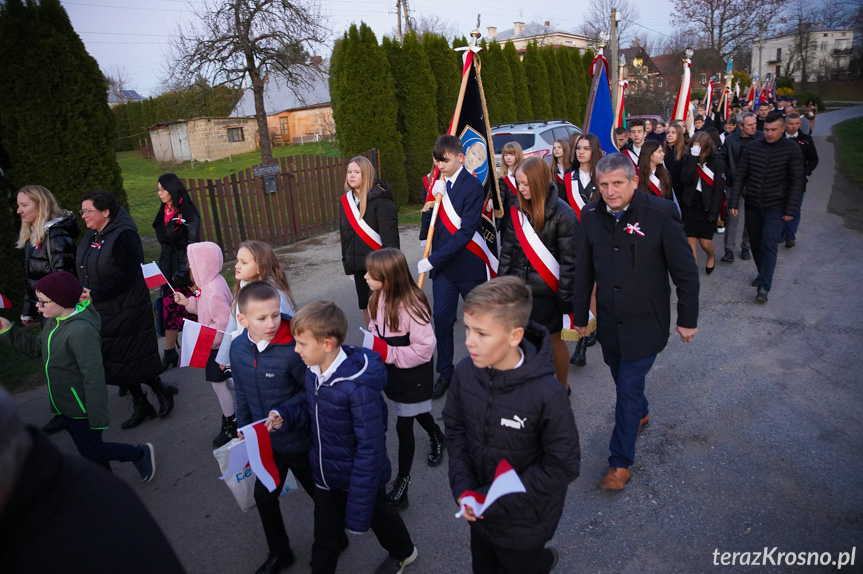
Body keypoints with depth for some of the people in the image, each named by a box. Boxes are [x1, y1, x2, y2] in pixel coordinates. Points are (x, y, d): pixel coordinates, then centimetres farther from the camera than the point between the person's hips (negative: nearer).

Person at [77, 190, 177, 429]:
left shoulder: (124, 236, -18)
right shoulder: (91, 236, 8)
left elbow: (127, 277, -23)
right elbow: (84, 271, 18)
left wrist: (95, 295, -20)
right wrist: (82, 293, 3)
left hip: (126, 313, -8)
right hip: (101, 313, 9)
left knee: (134, 361, 0)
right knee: (116, 363, 14)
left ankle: (162, 391, 24)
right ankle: (141, 406, 27)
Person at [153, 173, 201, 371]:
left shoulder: (188, 214, -10)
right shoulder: (163, 213, 11)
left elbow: (193, 244, -12)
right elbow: (163, 242, 18)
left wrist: (182, 271, -14)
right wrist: (164, 268, 13)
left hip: (186, 268, -6)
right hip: (168, 267, 6)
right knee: (169, 308, 5)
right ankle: (170, 352, 11)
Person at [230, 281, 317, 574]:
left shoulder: (293, 350, -29)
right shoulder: (238, 349, -8)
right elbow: (242, 393, 7)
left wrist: (286, 414, -31)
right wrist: (243, 427, 15)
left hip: (299, 441, -6)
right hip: (266, 441, 6)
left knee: (319, 492, 17)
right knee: (264, 495, 22)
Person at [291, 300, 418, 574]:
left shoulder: (359, 387, -35)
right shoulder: (312, 371, -11)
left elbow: (371, 448, -29)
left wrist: (358, 508, -24)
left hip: (362, 477, -5)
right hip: (326, 475, 5)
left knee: (378, 516, 25)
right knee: (325, 539, 19)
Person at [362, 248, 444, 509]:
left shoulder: (412, 306, -30)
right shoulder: (381, 297, -7)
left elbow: (424, 348, -27)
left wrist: (387, 353, -28)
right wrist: (372, 344, -7)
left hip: (413, 376, -7)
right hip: (393, 371, 7)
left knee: (403, 426, 4)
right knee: (417, 413, 27)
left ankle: (402, 479, 23)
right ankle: (436, 437, 57)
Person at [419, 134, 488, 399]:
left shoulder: (473, 187, -16)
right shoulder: (436, 183, 4)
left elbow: (466, 231, -23)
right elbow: (428, 224, 8)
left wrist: (433, 259, -23)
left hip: (469, 264, -4)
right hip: (442, 265, 5)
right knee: (442, 319, 4)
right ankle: (445, 374, 18)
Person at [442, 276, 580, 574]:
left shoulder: (546, 394, -30)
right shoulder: (465, 372, -16)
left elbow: (563, 466, -20)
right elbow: (455, 428, -2)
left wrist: (498, 500, -20)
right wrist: (462, 487, -12)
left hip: (525, 523, -4)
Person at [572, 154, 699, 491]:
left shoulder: (660, 214, -17)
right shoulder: (591, 215, -5)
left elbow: (685, 272, -8)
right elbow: (584, 270, 5)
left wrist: (687, 319, -3)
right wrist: (580, 314, 11)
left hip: (645, 324, -4)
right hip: (608, 322, 4)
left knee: (629, 388, 1)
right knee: (622, 379, 22)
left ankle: (620, 463, 18)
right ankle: (640, 414, 54)